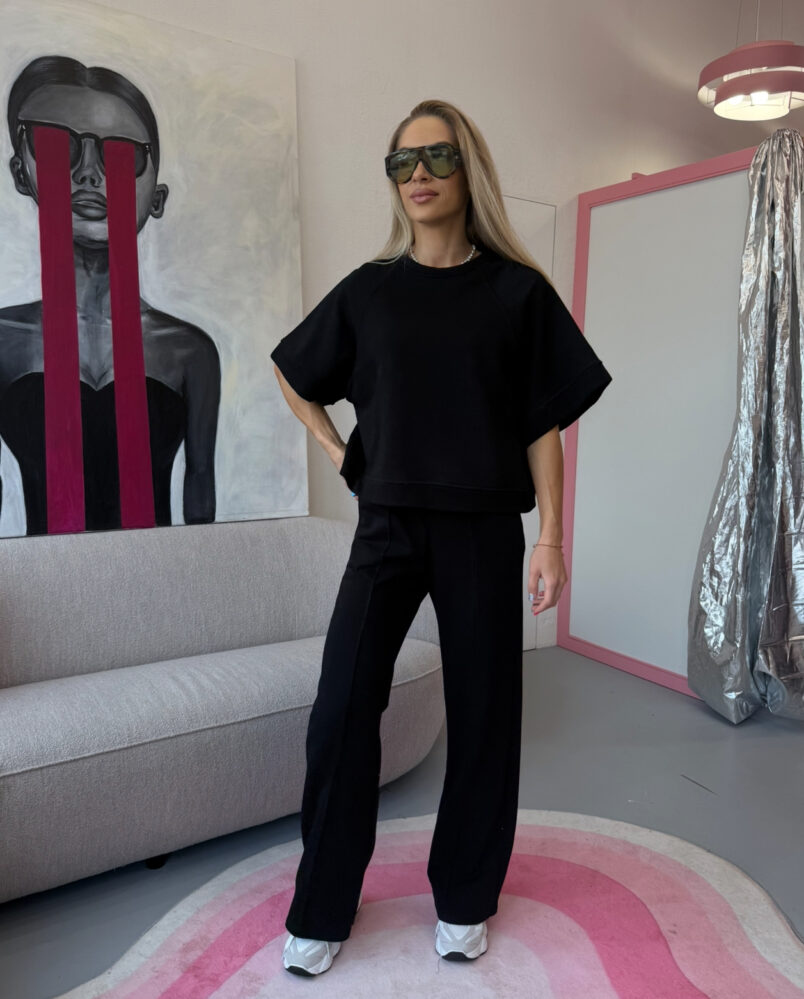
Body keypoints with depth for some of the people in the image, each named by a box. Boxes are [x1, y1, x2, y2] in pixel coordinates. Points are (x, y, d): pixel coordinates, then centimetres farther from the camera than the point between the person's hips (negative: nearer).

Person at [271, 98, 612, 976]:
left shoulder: (517, 292, 3)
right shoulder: (369, 291, 7)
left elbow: (543, 426, 1)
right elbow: (290, 371, 21)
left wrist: (552, 537, -6)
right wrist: (337, 450, 9)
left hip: (483, 530, -1)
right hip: (387, 524, 1)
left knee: (482, 712, 5)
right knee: (341, 709, -4)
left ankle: (465, 899, 27)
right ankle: (322, 907, 16)